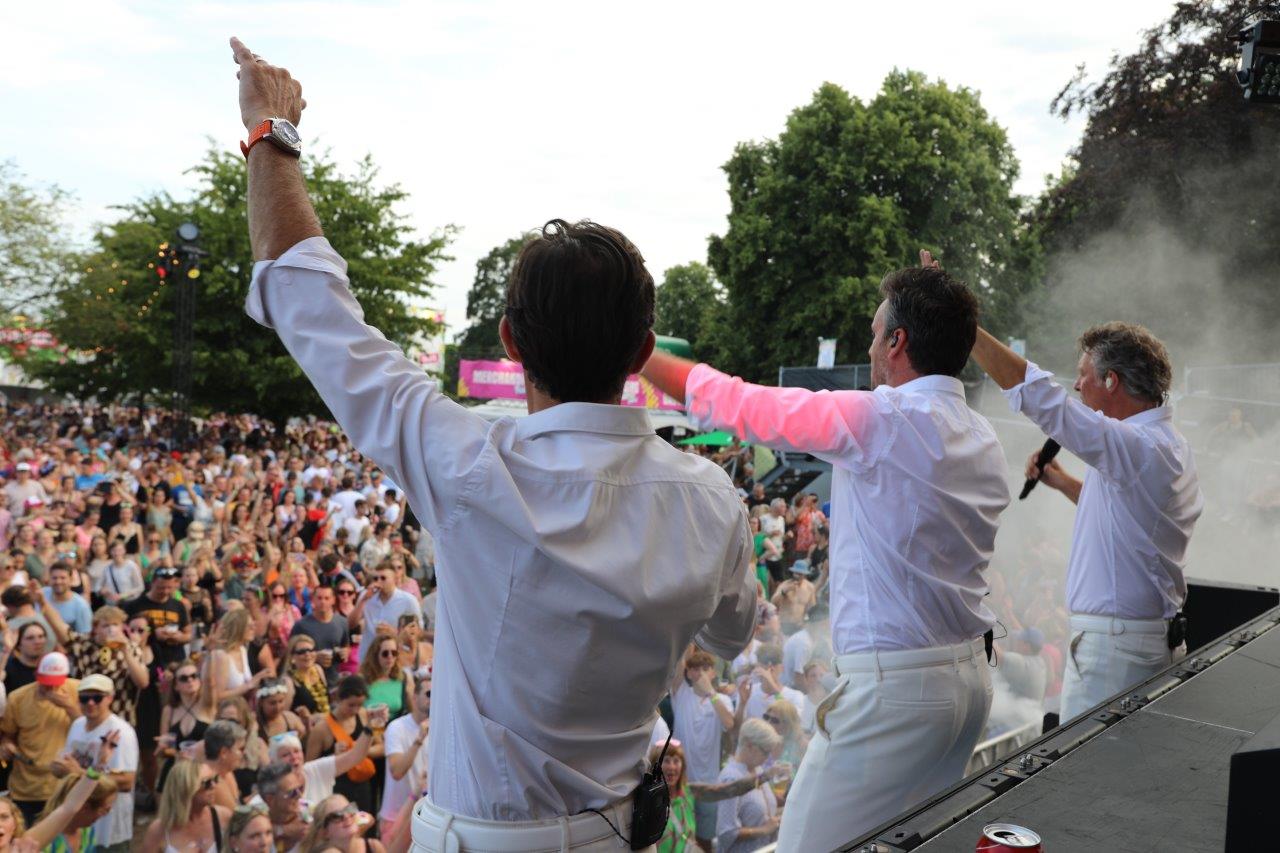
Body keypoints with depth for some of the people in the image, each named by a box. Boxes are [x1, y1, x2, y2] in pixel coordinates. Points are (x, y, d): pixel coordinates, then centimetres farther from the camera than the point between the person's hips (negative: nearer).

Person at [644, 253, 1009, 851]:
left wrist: (636, 354, 2)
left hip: (892, 686, -9)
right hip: (969, 676, 9)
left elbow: (742, 406, -11)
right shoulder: (985, 440, 10)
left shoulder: (880, 421, -16)